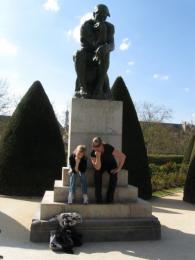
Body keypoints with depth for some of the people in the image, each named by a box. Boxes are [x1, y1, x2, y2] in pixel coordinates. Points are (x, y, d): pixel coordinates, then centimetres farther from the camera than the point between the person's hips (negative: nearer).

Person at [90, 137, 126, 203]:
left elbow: (123, 156, -25)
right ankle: (98, 199, -23)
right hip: (101, 166, 1)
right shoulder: (93, 153, -26)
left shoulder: (109, 148, -32)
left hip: (111, 164, -1)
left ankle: (109, 199, -19)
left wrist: (119, 168, -24)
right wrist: (98, 156, -45)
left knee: (114, 175, -31)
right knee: (97, 173, -31)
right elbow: (97, 168, -32)